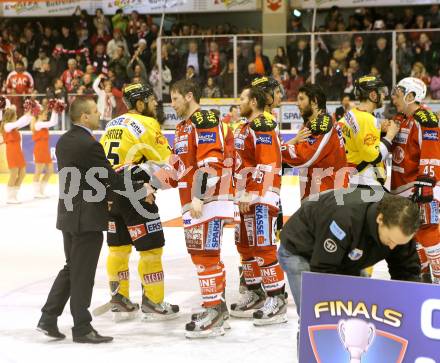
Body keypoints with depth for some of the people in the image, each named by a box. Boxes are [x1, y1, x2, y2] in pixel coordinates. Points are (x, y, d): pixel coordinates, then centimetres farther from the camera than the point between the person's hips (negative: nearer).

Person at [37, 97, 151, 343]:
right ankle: (82, 328, 9)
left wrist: (102, 195, 19)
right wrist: (141, 191, -5)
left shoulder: (64, 141, 8)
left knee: (71, 269, 18)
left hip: (69, 215, 9)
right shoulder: (90, 145, -19)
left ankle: (49, 318, 17)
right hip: (87, 219, -9)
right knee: (83, 274, 0)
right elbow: (112, 179, -16)